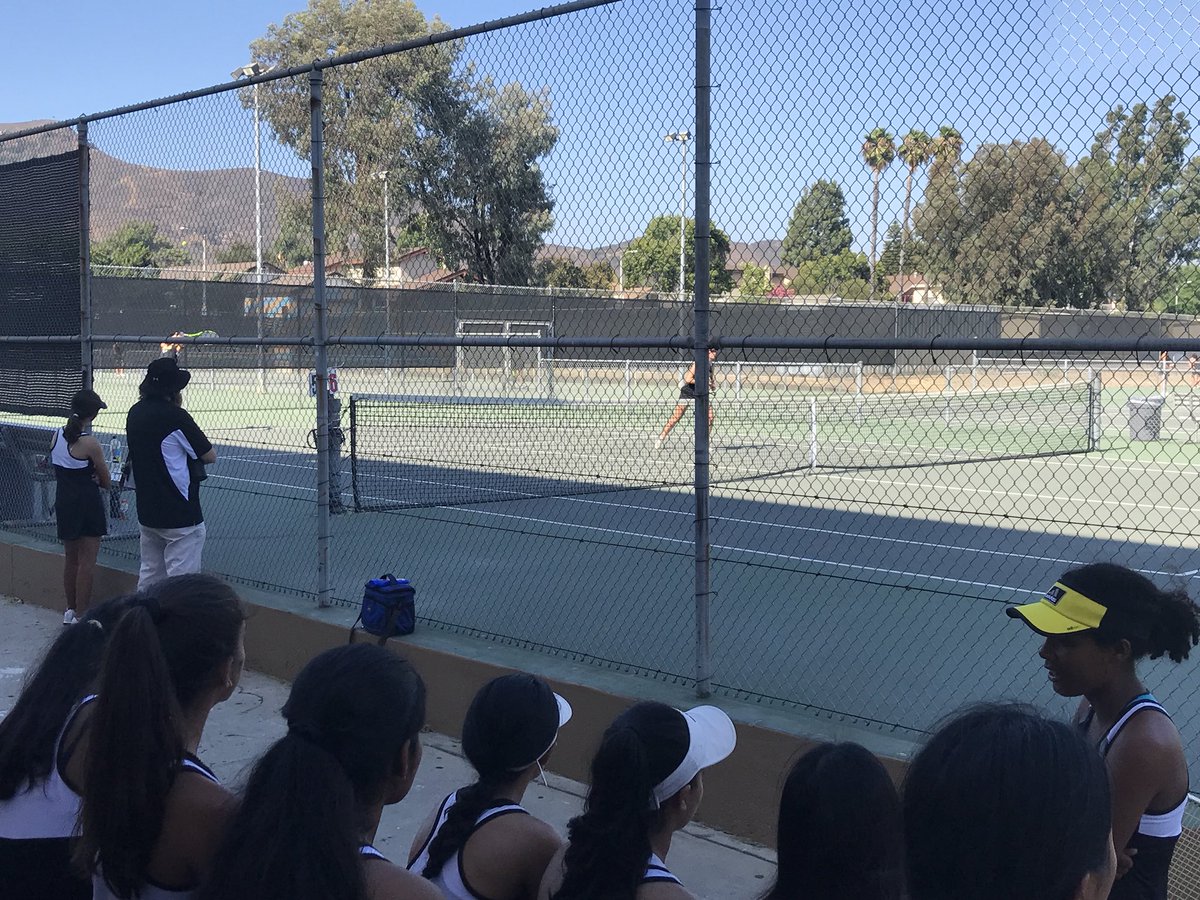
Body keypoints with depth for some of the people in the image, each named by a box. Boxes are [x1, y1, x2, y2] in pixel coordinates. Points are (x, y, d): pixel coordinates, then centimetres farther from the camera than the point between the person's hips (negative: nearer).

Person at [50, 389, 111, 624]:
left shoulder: (57, 435, 0)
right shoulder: (89, 443, -18)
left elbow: (58, 471, 8)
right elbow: (106, 483, -9)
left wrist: (85, 478, -1)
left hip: (63, 502, 7)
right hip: (87, 504, -7)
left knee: (70, 558, 17)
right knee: (86, 561, 2)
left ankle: (71, 610, 27)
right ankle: (81, 615, 5)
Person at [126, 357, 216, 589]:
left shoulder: (135, 413, 6)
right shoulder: (175, 416, -17)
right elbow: (210, 456, -10)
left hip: (146, 512, 8)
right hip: (180, 515, -8)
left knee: (148, 577, 18)